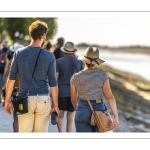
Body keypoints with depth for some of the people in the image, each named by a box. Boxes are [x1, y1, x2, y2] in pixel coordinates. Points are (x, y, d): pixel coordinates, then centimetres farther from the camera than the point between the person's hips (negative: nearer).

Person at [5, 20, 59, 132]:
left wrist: (7, 100, 9)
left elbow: (11, 78, 2)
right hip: (43, 100, 0)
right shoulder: (49, 56, -3)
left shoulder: (19, 53, 0)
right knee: (41, 132, 6)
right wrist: (55, 105, 7)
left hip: (25, 99, 1)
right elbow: (53, 83, -1)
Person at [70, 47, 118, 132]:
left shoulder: (75, 78, -6)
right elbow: (110, 97, -13)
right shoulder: (102, 76, -9)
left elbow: (73, 99, 6)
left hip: (83, 112, -1)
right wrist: (116, 117, -17)